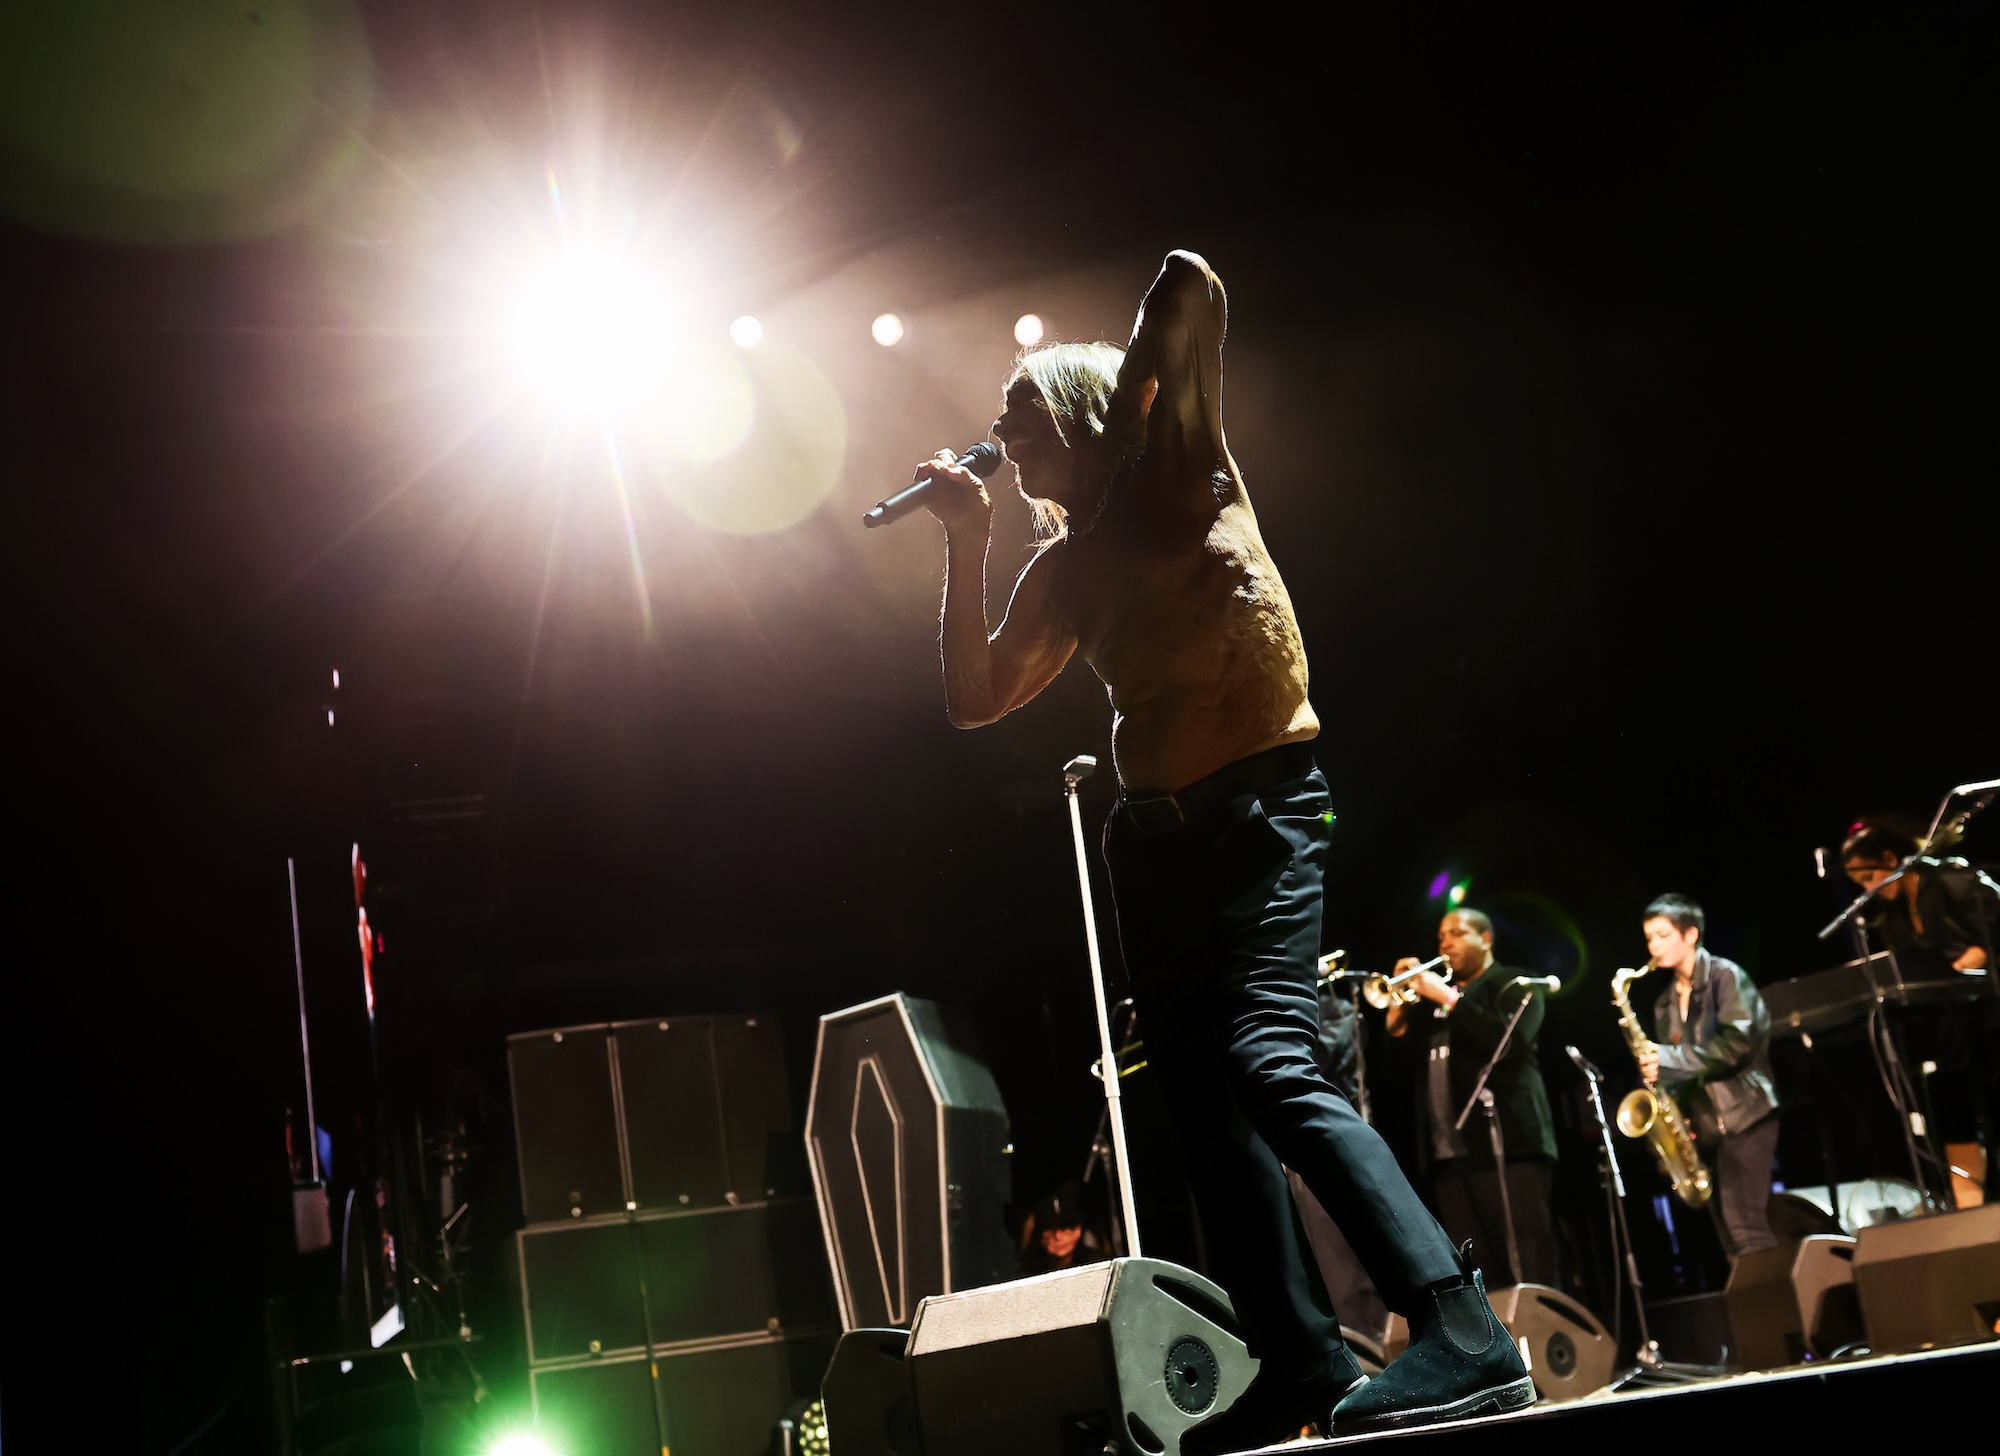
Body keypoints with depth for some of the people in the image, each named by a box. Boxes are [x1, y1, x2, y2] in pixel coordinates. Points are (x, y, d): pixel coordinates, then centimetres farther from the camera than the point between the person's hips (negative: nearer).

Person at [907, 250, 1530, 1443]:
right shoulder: (1066, 565, 17)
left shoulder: (1176, 462, 0)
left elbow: (1193, 291, -13)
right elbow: (977, 698, 15)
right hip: (1154, 836, 8)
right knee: (1208, 1101, 6)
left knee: (1271, 1063, -23)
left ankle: (1465, 1336, -27)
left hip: (1261, 805, -8)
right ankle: (1302, 1359, 11)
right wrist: (968, 542, 12)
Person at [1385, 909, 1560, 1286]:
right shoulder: (1435, 993, 24)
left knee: (1529, 1269, -13)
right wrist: (1400, 1000, 4)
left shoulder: (1514, 985, 5)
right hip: (1449, 1155, 7)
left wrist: (1449, 1000, -13)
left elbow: (1511, 1041, -15)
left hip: (1506, 1144, -6)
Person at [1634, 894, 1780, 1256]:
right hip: (1705, 1125, 8)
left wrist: (1669, 1058, -17)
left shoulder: (1725, 976, -4)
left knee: (1745, 1229, -17)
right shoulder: (1665, 1004, 18)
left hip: (1745, 1114, -8)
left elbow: (1737, 1043, -16)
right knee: (1732, 1237, 4)